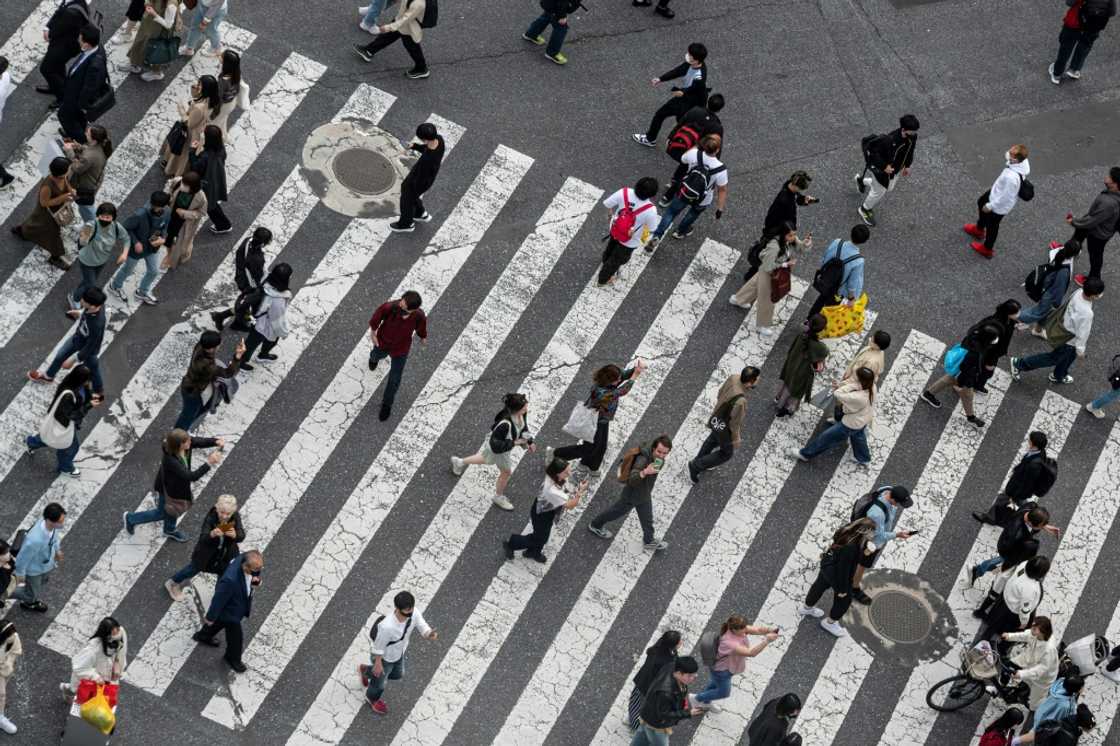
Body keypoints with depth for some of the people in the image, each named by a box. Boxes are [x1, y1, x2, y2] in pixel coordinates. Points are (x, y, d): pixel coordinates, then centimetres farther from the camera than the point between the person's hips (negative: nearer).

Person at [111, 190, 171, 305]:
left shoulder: (167, 213, -23)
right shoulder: (140, 215, -39)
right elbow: (125, 228, -23)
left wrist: (162, 238, -19)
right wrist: (136, 242, -25)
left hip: (153, 248, 5)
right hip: (137, 248, -5)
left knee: (154, 272, 22)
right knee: (128, 269, 22)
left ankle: (143, 292, 51)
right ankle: (115, 285, 54)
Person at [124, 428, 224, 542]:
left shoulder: (187, 443, -28)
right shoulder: (170, 460, -46)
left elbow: (202, 441, -15)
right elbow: (192, 476, -47)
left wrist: (216, 442, -36)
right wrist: (209, 463, -52)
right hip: (166, 489, -6)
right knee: (162, 513, 20)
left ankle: (170, 531, 59)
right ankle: (131, 518, 42)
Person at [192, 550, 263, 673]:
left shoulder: (247, 559, -27)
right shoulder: (230, 580, -47)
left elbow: (256, 575, -3)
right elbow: (219, 599, -30)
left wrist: (257, 581, -27)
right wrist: (210, 617, -14)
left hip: (238, 605, 7)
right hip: (230, 611, -7)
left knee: (221, 621, 35)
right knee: (236, 637, 18)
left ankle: (203, 636, 65)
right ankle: (233, 659, 50)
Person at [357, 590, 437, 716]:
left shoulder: (414, 613, -29)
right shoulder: (387, 626, -45)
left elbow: (424, 629, -22)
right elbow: (378, 646, -28)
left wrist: (431, 635, -47)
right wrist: (378, 663, -13)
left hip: (400, 653, 6)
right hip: (385, 658, -6)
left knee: (397, 675, 34)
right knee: (380, 682, 25)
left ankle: (365, 671, 58)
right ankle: (372, 698, 61)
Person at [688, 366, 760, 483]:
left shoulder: (734, 377, -21)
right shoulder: (740, 401, -43)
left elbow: (720, 393, -2)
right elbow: (735, 422, -26)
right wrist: (736, 438, -8)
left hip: (716, 417, 7)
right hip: (723, 427, -7)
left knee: (713, 440, 35)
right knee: (726, 453, 21)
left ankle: (699, 462, 59)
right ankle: (696, 466, 32)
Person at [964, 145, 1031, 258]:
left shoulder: (1012, 178, -49)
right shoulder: (1023, 161, -27)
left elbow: (1005, 198, -31)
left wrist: (990, 206, -19)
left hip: (1000, 205, -8)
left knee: (991, 225, 22)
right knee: (981, 202, 35)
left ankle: (987, 249, 54)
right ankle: (979, 229, 66)